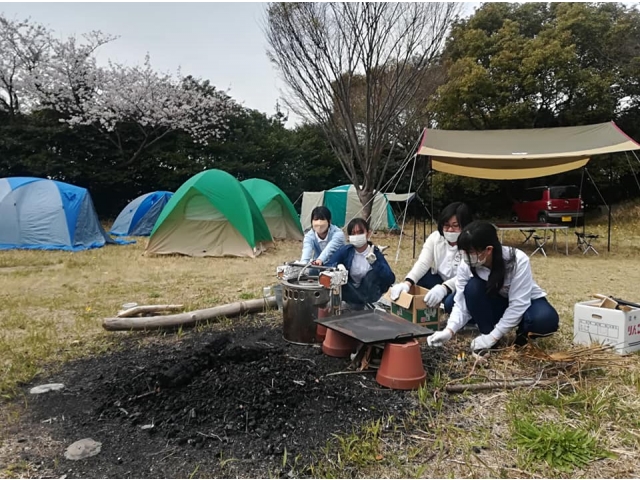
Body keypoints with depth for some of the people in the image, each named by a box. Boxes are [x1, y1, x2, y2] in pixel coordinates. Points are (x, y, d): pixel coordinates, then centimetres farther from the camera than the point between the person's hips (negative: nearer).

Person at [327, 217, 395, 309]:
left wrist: (375, 263, -34)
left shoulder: (375, 253, -11)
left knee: (373, 274, -28)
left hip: (370, 293, -2)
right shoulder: (345, 250, -7)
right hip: (351, 293, 2)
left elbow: (391, 279, -20)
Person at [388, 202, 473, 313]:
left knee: (451, 302, -36)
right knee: (421, 276, -23)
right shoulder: (435, 237, -10)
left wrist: (444, 288, -54)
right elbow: (422, 263, -22)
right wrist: (407, 283, -41)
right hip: (442, 282, 4)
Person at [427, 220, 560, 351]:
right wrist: (449, 331, -37)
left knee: (545, 319, -36)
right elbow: (461, 305, -20)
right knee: (472, 287, -29)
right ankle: (486, 333, -10)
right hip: (497, 304, 2)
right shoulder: (466, 266, -23)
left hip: (526, 302, -2)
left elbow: (518, 305, -30)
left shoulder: (518, 260, -32)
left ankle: (524, 331, -2)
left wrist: (492, 337, -31)